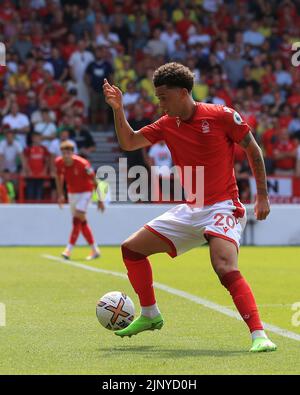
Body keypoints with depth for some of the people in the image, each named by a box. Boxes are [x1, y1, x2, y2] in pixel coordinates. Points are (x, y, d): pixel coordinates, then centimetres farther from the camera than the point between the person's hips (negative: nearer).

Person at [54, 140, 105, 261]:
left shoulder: (83, 164, -27)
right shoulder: (59, 163, -14)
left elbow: (94, 182, -18)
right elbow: (59, 177, 9)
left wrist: (100, 200, -16)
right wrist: (60, 195, 9)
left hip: (85, 192, -6)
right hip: (72, 192, 6)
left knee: (77, 218, -19)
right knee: (82, 221, 7)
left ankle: (69, 250, -19)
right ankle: (95, 250, 17)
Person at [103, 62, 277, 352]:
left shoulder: (221, 116, -11)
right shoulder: (166, 125, 6)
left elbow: (253, 150, -2)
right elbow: (128, 142, 11)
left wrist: (262, 196, -4)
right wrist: (118, 109, -5)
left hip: (222, 208, -7)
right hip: (189, 210, 7)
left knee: (225, 269, -32)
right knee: (131, 249, 8)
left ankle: (259, 335, -30)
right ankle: (150, 315, 25)